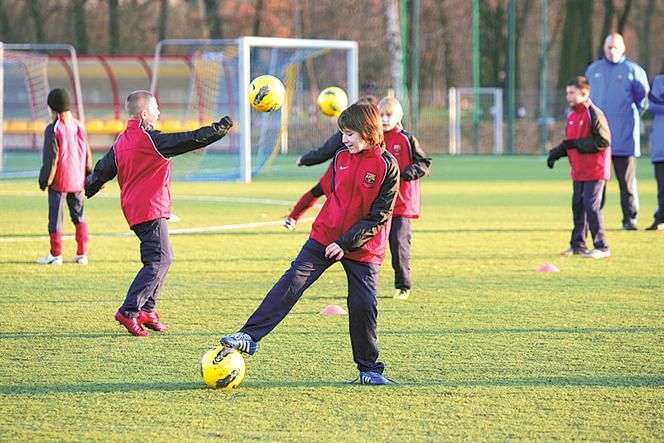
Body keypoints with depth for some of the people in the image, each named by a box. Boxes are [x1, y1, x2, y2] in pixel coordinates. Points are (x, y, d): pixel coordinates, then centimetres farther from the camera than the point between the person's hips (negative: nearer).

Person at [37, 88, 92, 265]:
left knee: (55, 217, 2)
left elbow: (50, 158, -16)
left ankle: (56, 254, 4)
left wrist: (44, 180, -7)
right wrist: (88, 179, 19)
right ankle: (82, 254, 13)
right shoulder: (78, 126, 5)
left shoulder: (53, 129, -15)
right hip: (77, 180, 6)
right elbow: (87, 155, 10)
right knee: (78, 215, 14)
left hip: (59, 181, -6)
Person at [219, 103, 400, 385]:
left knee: (363, 304, -4)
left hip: (363, 246, -4)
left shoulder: (387, 166, -12)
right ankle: (250, 336, -16)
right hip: (325, 236, 4)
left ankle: (368, 368, 12)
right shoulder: (341, 157, 4)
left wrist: (346, 243, -16)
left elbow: (379, 215, -13)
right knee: (292, 282, -10)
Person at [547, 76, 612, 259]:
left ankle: (601, 247, -5)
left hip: (594, 170, -9)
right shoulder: (572, 116, 14)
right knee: (577, 205, 12)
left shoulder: (594, 114, -13)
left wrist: (577, 144, -21)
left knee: (591, 205, -10)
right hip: (578, 172, 9)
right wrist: (555, 153, 6)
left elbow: (603, 141, -19)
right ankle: (578, 245, 21)